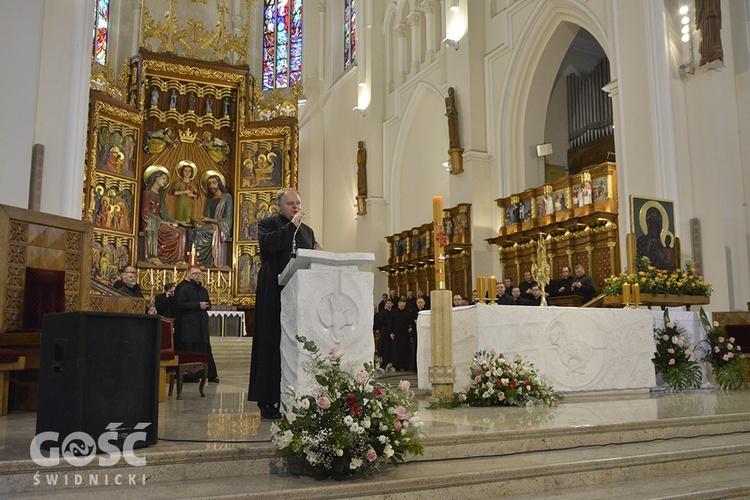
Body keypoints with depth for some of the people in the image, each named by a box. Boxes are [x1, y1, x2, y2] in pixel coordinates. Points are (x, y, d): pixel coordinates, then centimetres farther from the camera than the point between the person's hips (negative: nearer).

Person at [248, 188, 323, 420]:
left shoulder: (307, 230, 23)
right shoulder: (267, 224, 6)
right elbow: (268, 244, -16)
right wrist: (291, 224, -11)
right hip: (275, 295, -5)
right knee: (273, 346, -4)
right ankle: (268, 402, 2)